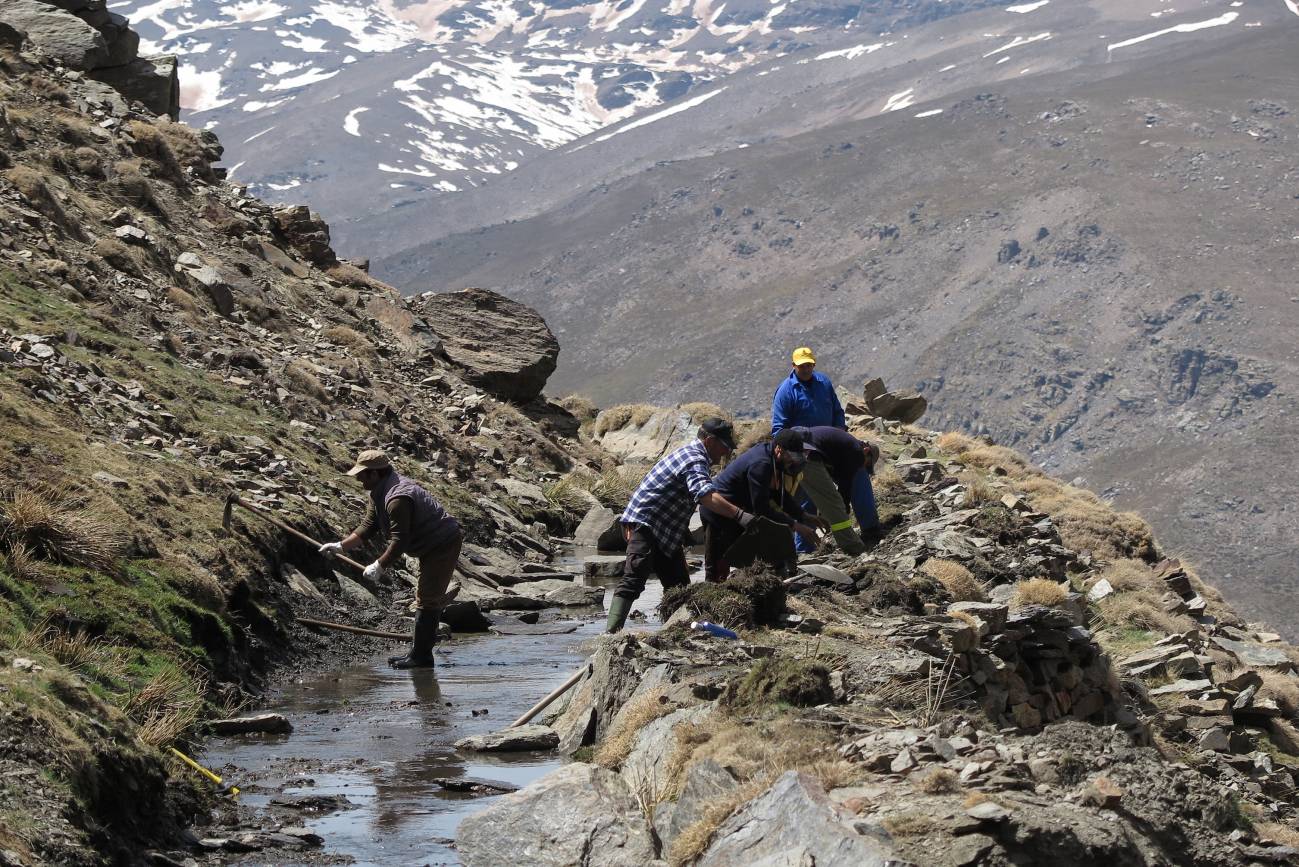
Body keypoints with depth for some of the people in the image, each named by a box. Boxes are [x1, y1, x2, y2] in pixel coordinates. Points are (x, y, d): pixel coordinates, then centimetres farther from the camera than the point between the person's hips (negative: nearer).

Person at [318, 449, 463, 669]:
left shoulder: (397, 498, -28)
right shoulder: (380, 493, 6)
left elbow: (399, 541, -28)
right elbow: (367, 528, 9)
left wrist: (379, 566, -21)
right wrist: (340, 546, 0)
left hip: (444, 544, -11)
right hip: (433, 546, 11)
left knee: (427, 601, -10)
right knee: (425, 599, 16)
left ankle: (420, 657, -7)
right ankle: (418, 652, 24)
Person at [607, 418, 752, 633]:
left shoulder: (691, 454, 17)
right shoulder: (695, 461, -18)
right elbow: (706, 495, -36)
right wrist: (739, 515, -46)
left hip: (665, 532, 11)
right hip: (644, 524, -11)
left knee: (678, 584, 10)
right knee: (633, 581, -19)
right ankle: (611, 633, -27)